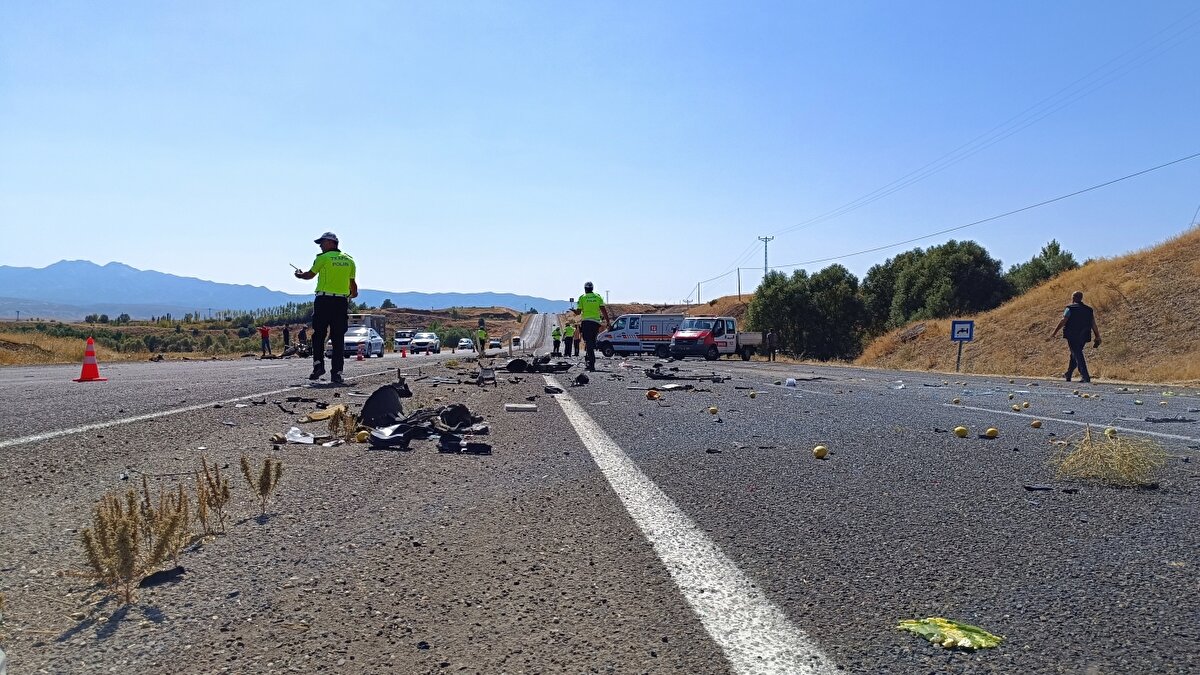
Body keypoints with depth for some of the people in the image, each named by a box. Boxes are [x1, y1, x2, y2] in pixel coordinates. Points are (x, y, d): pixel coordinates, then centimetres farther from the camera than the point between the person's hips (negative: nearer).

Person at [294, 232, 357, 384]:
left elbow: (310, 275, 12)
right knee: (338, 339, 4)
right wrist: (353, 294, 34)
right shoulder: (349, 260, 10)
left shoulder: (323, 258, -1)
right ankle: (336, 373, 1)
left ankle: (318, 365, -2)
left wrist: (299, 275, 35)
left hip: (324, 300, -3)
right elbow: (353, 283, 11)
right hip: (342, 302, 3)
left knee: (318, 335, 9)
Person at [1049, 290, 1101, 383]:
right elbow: (1094, 325, 9)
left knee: (1077, 356, -5)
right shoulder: (1089, 310, 12)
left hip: (1072, 337, -6)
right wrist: (1097, 337, 12)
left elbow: (1062, 322, -13)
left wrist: (1053, 334, -12)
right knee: (1075, 355, 18)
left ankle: (1085, 376, -12)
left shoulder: (1070, 309, -6)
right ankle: (1068, 375, 28)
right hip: (1083, 337, 6)